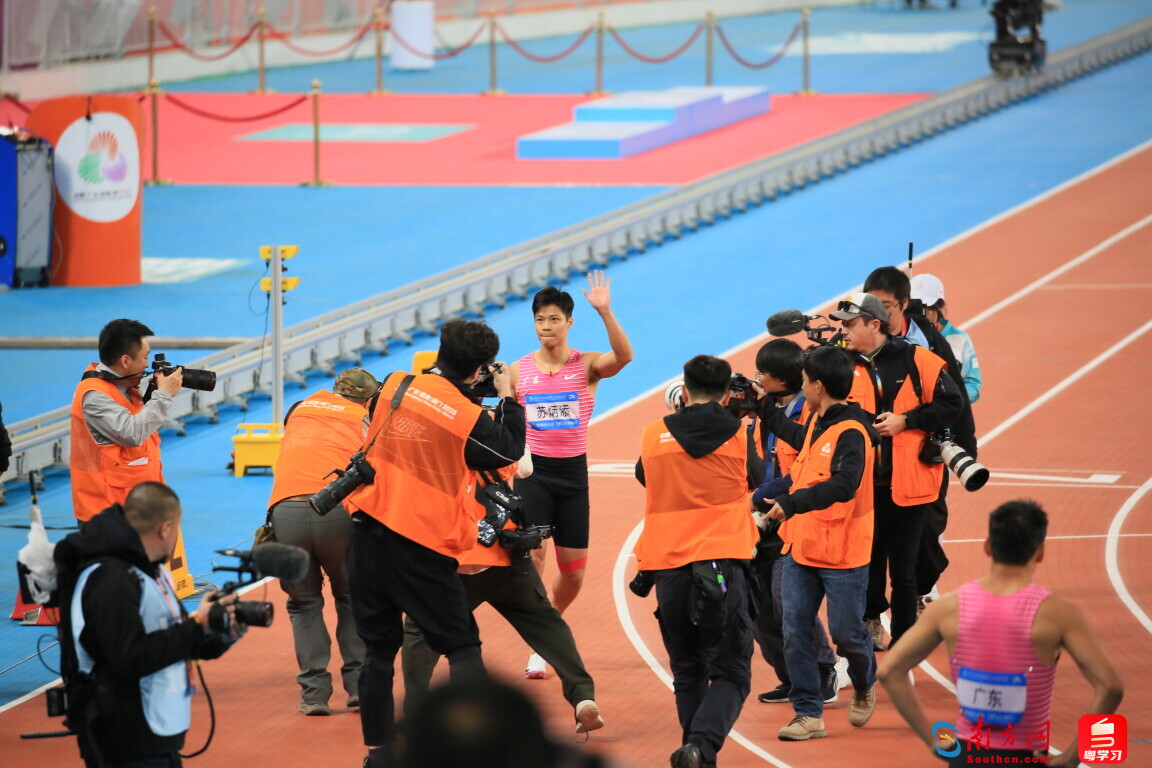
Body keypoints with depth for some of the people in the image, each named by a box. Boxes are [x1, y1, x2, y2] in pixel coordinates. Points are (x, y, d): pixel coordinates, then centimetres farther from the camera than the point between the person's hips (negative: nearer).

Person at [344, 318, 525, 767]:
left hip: (370, 527, 4)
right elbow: (510, 450, 4)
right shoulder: (470, 418, -11)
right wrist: (507, 397, 12)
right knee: (462, 647, 6)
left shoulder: (395, 386, 1)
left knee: (378, 649, 12)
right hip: (423, 545, -4)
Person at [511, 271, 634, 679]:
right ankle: (538, 650, -9)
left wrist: (604, 311, -35)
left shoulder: (587, 365, -4)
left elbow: (624, 356, -25)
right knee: (531, 555, -16)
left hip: (573, 472, 0)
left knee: (573, 570, 5)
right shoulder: (518, 370, 2)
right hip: (532, 471, 0)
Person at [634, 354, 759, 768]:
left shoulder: (654, 435, 5)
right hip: (723, 562, -2)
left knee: (688, 673, 17)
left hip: (670, 567, 2)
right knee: (730, 672, -1)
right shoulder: (738, 435, 1)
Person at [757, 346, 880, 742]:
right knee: (795, 632, 1)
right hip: (801, 546, 8)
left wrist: (791, 503, -40)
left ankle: (864, 686, 32)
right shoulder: (817, 423, 8)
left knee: (846, 633, 3)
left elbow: (843, 485, -34)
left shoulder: (850, 434, -19)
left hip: (842, 553, -8)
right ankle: (808, 714, 7)